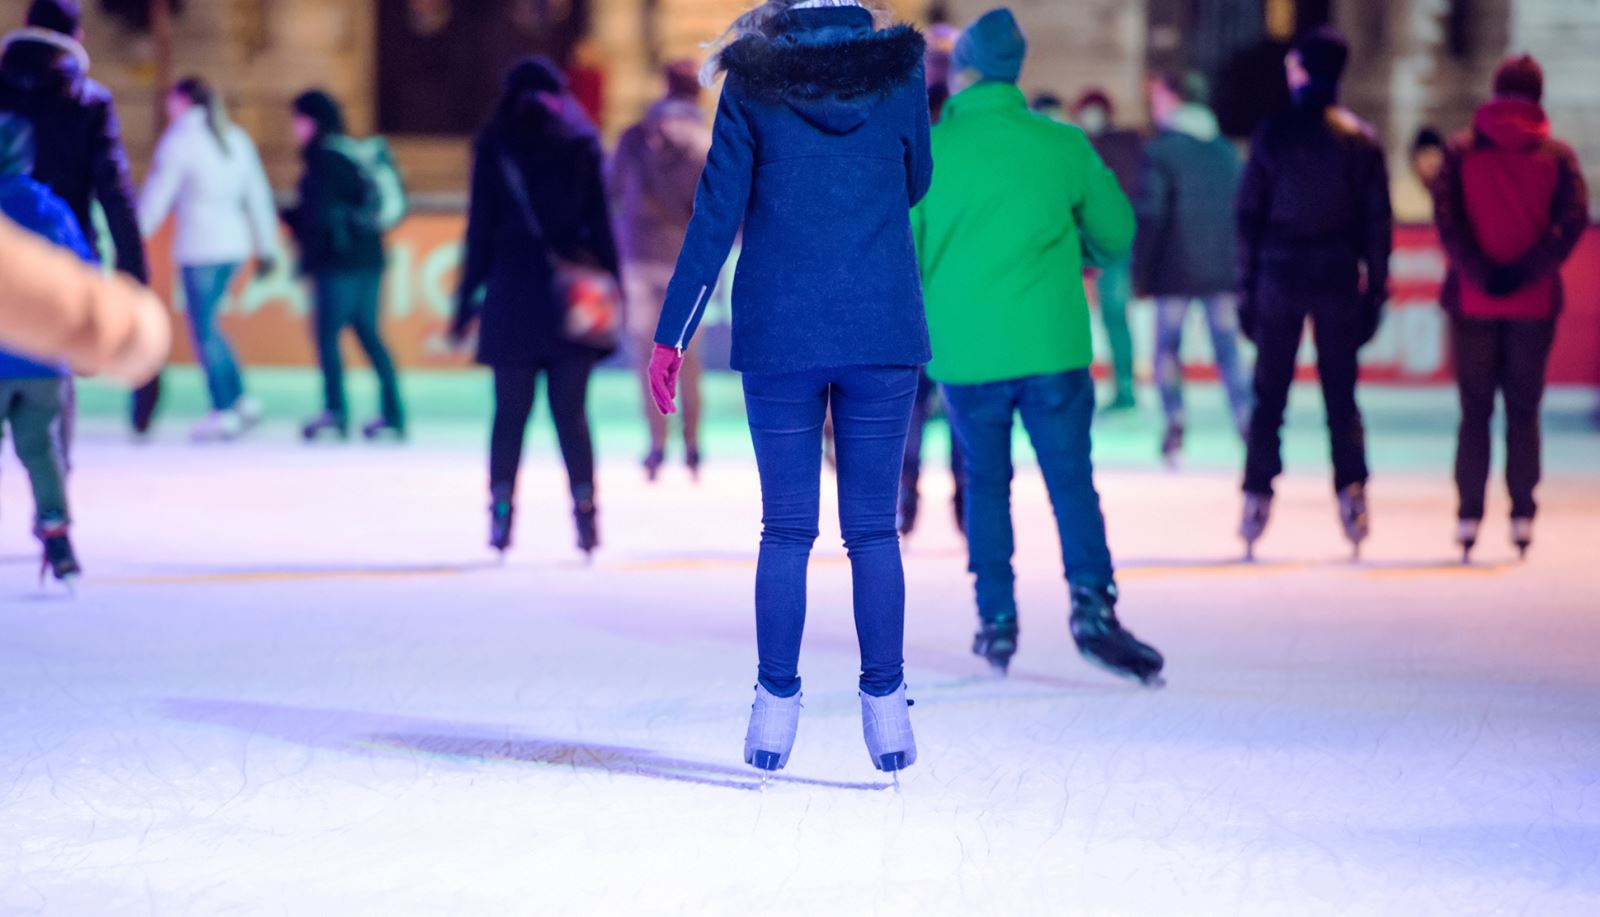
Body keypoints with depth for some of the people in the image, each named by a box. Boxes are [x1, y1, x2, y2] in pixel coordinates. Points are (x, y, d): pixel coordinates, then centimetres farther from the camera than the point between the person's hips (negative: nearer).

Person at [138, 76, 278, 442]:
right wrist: (266, 245, 19)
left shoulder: (180, 139, -6)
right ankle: (242, 400, 11)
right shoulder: (235, 138, 14)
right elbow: (258, 195, 14)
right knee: (207, 324, 17)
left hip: (199, 247, -7)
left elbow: (156, 196, -8)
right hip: (235, 244, 7)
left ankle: (223, 411, -4)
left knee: (204, 329, -1)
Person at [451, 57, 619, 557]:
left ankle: (501, 510, -4)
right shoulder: (581, 142, 7)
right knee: (571, 411, 4)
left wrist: (467, 301, 5)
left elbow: (481, 227, 3)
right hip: (572, 291, 1)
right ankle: (584, 507, -5)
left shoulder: (495, 144, 5)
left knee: (510, 411, 3)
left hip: (512, 291, -1)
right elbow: (600, 221, 3)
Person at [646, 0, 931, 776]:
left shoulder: (753, 85, -3)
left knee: (786, 530, 8)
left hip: (779, 334, 0)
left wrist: (671, 335, 2)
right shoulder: (897, 74, -1)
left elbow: (715, 214, -3)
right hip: (883, 333, 0)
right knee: (873, 530, 7)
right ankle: (885, 708, 5)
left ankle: (776, 708, 8)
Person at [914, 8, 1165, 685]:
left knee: (986, 482, 14)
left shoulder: (928, 151, -3)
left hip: (965, 351, 0)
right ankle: (1091, 601, -15)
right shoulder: (1064, 144, 0)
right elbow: (1117, 235, 10)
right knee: (1072, 481, 2)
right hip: (1052, 346, 0)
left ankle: (996, 619, 12)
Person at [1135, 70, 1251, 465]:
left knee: (1168, 347, 6)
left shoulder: (1160, 150, -8)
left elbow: (1149, 214, -11)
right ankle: (1247, 422, -1)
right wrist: (1239, 266, 19)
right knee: (1227, 348, 8)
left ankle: (1175, 422, -5)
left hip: (1175, 270, -4)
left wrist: (1141, 270, -6)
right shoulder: (1225, 149, 9)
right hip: (1222, 268, 4)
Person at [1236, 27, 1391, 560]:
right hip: (1338, 281, 1)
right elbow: (1378, 222, 1)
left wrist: (1246, 288, 5)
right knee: (1341, 395, 6)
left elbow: (1248, 215, 0)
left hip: (1280, 276, -1)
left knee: (1269, 396, 5)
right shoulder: (1361, 140, 1)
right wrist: (1375, 292, 6)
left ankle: (1257, 497, 0)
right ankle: (1351, 492, -5)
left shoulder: (1272, 136, -1)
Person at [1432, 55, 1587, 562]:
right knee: (1523, 411, 6)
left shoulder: (1461, 151, 2)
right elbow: (1573, 221, -8)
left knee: (1474, 410, 6)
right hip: (1534, 302, 0)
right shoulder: (1557, 155, 2)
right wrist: (1524, 274, -12)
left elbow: (1446, 218, -9)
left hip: (1473, 300, 0)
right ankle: (1522, 516, 2)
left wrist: (1480, 273, -12)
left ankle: (1469, 517, 0)